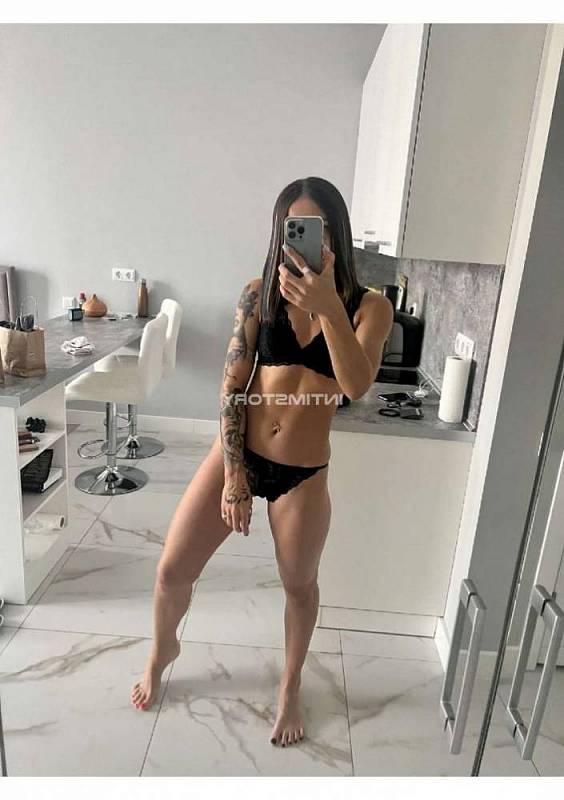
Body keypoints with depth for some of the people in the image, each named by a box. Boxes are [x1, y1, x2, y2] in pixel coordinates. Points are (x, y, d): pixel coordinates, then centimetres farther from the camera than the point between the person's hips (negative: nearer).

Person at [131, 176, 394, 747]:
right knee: (172, 571, 9)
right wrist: (233, 477, -10)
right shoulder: (259, 294, -4)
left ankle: (289, 688, 46)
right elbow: (232, 386, -6)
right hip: (237, 454, 1)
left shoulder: (368, 307, -6)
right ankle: (163, 650, 44)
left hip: (303, 473, 0)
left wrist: (328, 305, -36)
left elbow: (356, 386, -24)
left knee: (299, 584, 17)